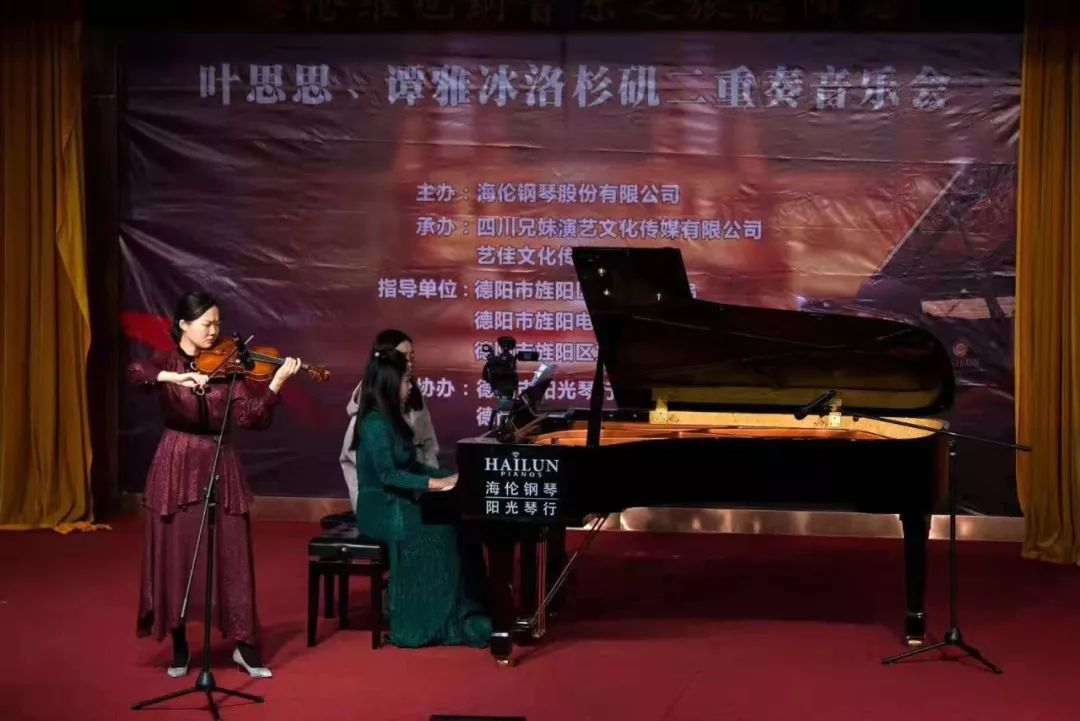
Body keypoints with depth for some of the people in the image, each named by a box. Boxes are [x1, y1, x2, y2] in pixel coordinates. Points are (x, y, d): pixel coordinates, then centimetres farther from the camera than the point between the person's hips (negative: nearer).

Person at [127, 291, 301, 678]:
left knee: (231, 557, 1)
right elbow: (135, 373, -25)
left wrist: (277, 383, -21)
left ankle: (244, 645, 10)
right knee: (175, 557, 5)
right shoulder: (166, 362, -1)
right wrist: (178, 377, -40)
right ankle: (179, 647, 19)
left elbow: (248, 417, -8)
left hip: (220, 468, 1)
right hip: (177, 468, -1)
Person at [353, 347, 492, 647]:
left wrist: (450, 477, 6)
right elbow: (388, 475, -24)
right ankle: (428, 622, -18)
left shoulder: (390, 419, 13)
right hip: (381, 509, -9)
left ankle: (460, 614, -9)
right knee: (438, 530, -25)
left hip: (397, 503, 9)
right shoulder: (375, 424, -16)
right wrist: (436, 483, -25)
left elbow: (411, 466, 16)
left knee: (454, 524, -9)